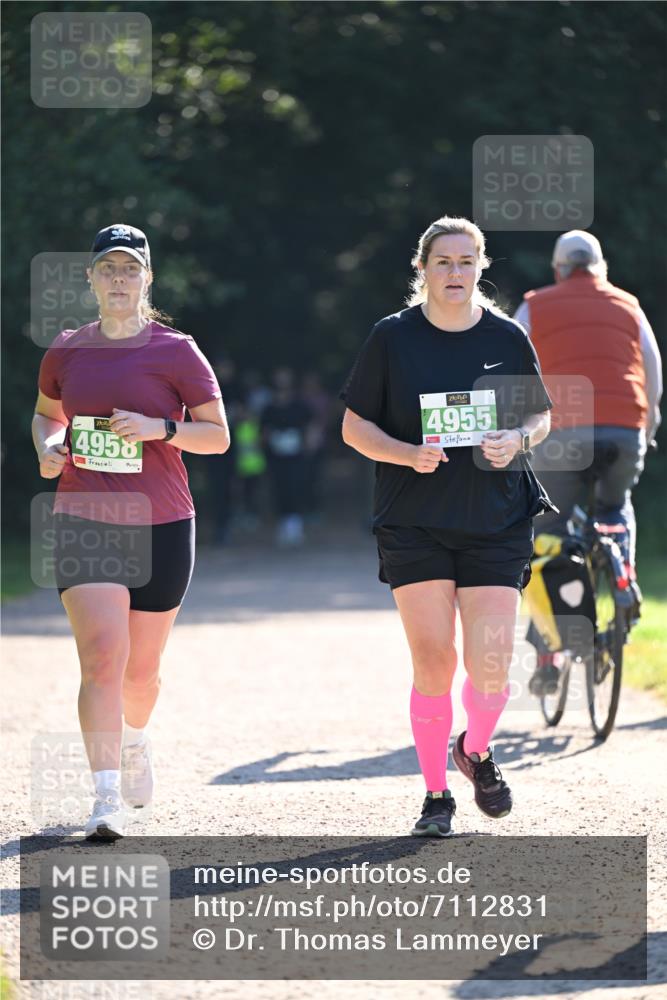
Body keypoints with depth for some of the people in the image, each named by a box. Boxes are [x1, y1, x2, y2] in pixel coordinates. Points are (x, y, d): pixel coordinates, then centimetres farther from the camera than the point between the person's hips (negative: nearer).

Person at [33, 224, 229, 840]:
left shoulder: (176, 351, -1)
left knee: (140, 669, 11)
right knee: (101, 657, -17)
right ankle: (108, 802, -19)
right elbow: (46, 413, 24)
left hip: (161, 527, 0)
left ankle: (134, 742, 46)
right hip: (83, 521, 0)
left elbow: (218, 435, 1)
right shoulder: (66, 351, 7)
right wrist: (47, 448, 2)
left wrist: (160, 427, -16)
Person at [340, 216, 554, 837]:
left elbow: (540, 416, 16)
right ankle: (435, 795, 9)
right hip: (414, 524, -1)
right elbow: (354, 426, 4)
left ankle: (476, 751, 24)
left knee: (491, 665, -8)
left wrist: (518, 440, -7)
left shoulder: (508, 338, 5)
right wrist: (409, 454, -14)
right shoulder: (392, 338, 1)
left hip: (496, 524, 1)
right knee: (433, 662, -6)